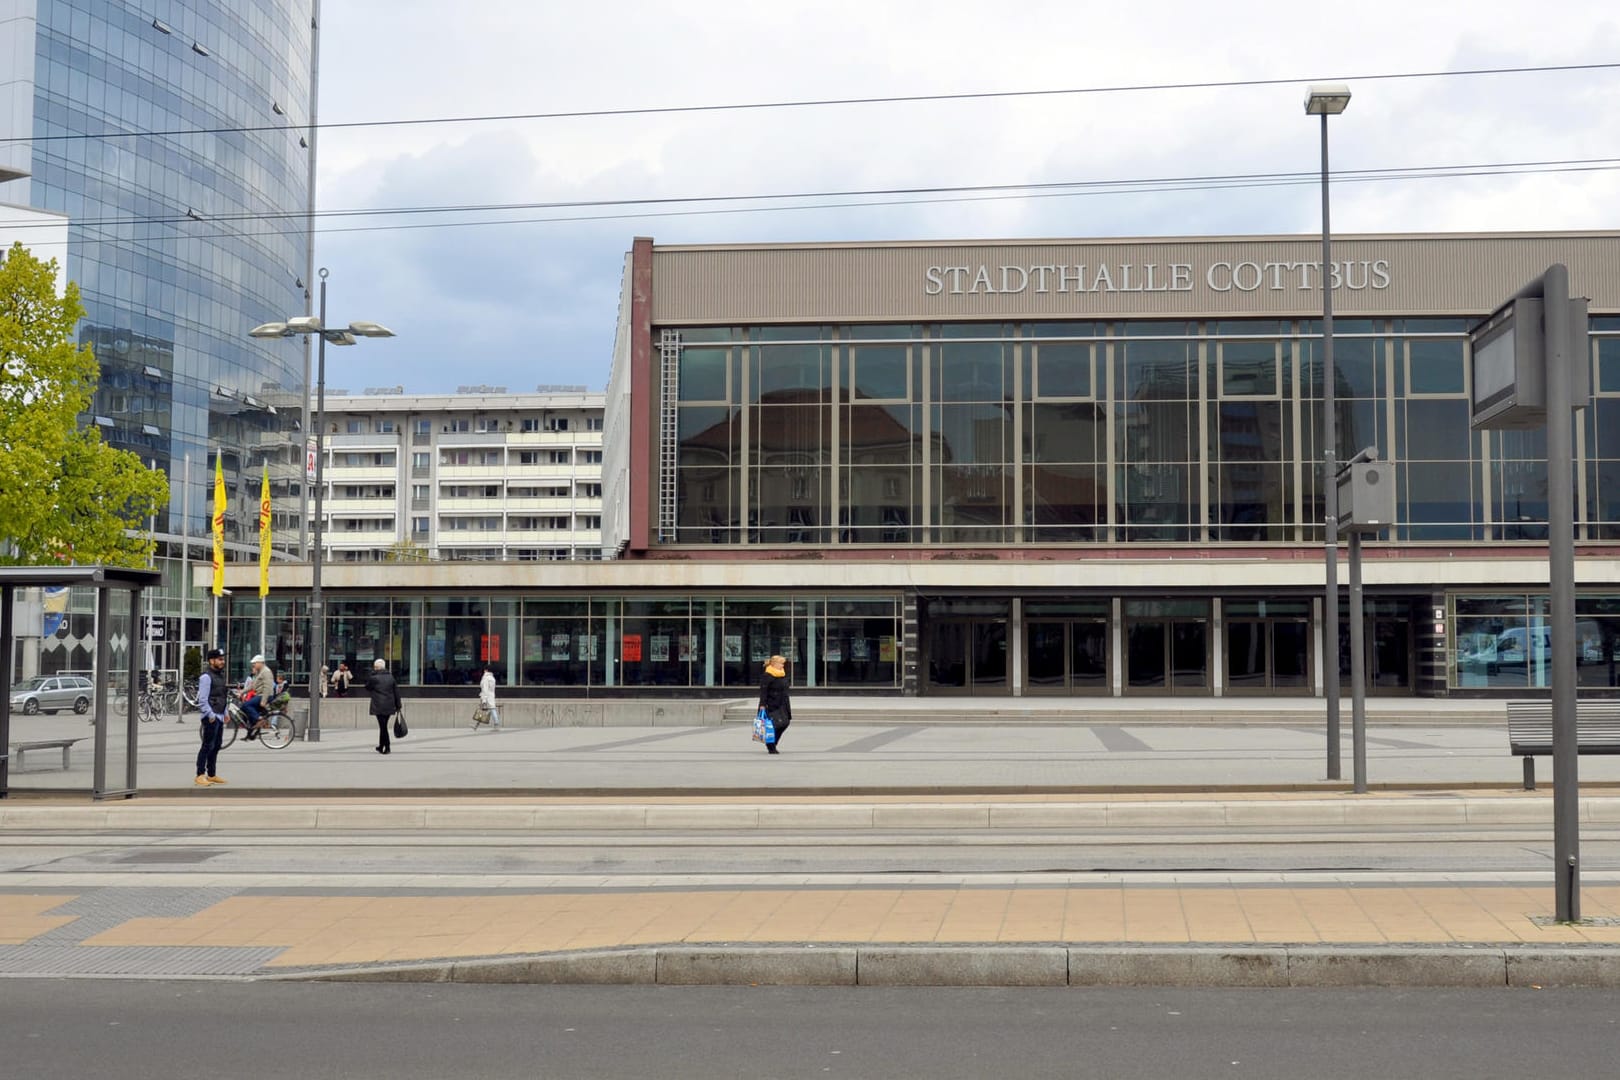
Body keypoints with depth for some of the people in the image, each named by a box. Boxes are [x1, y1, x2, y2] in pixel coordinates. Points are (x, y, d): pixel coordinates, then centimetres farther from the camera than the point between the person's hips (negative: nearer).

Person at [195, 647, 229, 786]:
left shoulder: (220, 675, 17)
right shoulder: (206, 676, -12)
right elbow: (203, 699, -17)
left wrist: (225, 713, 21)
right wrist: (211, 715, -20)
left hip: (219, 717, 9)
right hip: (211, 717, -9)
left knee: (216, 747, 13)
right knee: (208, 746, -10)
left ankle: (211, 775, 20)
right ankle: (200, 775, -9)